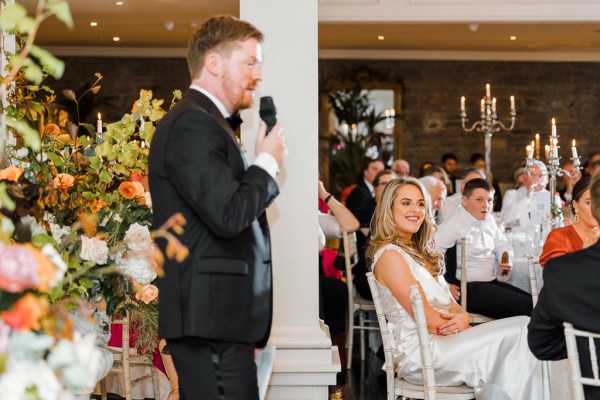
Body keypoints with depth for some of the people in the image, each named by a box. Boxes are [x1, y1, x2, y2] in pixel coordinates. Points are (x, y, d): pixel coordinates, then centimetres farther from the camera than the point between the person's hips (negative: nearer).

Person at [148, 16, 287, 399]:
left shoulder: (207, 122, 20)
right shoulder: (191, 123, -13)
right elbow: (229, 216, -20)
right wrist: (267, 162, -8)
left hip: (214, 312, 11)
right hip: (212, 314, -11)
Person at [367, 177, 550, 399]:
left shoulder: (419, 251, 21)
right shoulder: (390, 255, -7)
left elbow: (450, 303, 14)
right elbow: (425, 318, -12)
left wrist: (462, 317, -8)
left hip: (441, 340, 8)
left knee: (524, 328, -15)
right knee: (519, 333, -21)